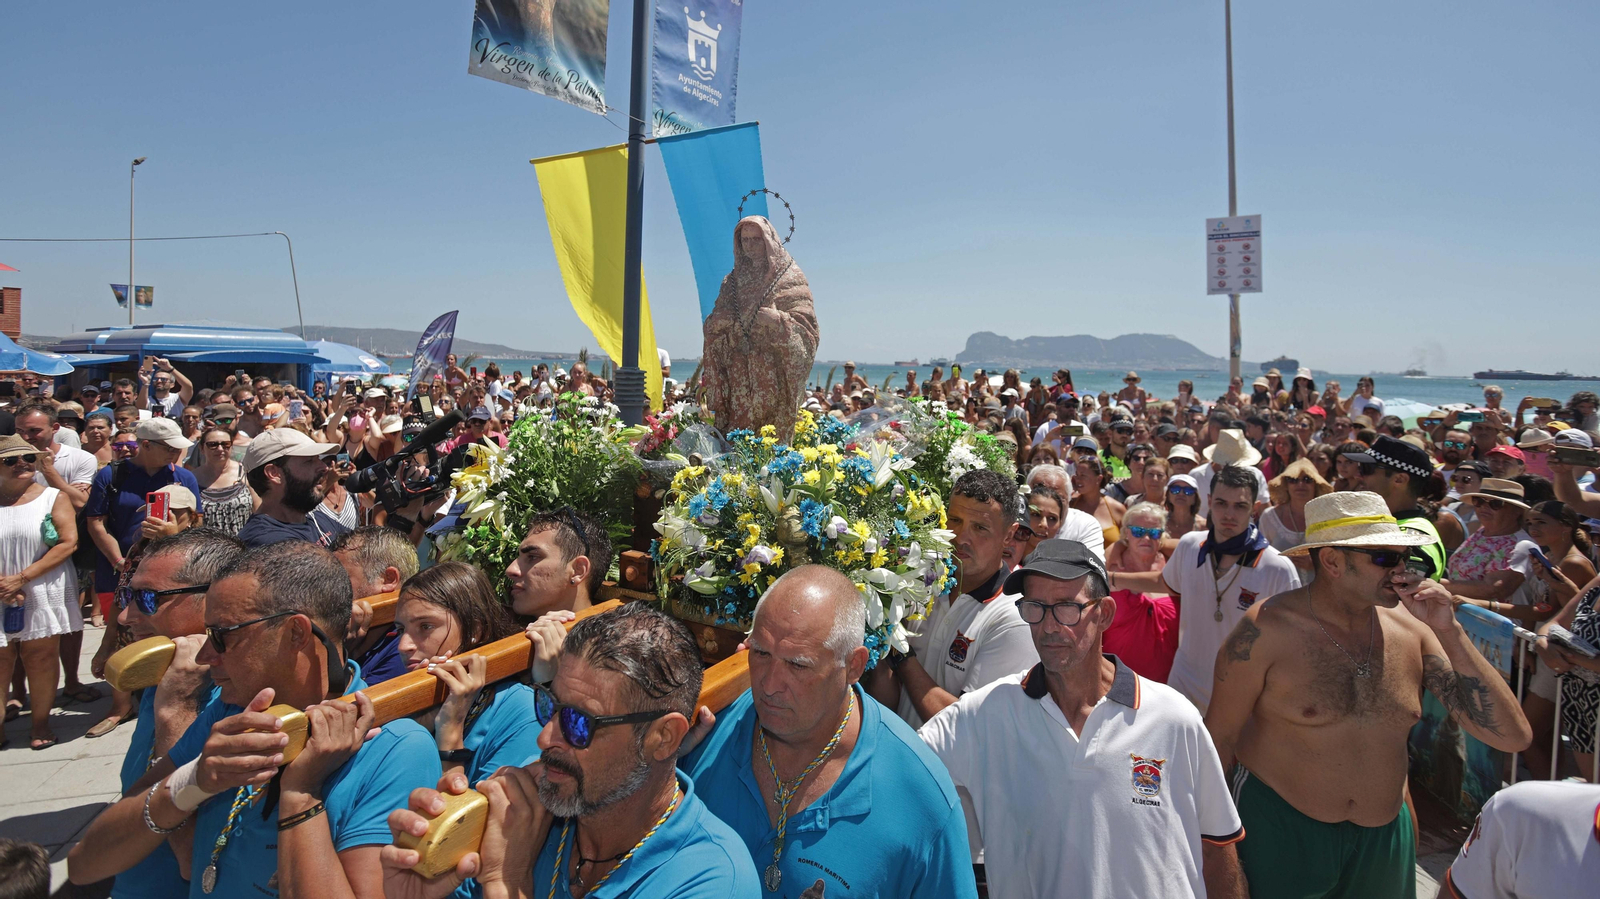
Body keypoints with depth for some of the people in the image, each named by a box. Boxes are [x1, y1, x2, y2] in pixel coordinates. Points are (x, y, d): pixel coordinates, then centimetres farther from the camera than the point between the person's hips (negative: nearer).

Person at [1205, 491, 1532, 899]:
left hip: (1385, 841, 5)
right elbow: (1221, 736, -9)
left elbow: (1514, 737, -7)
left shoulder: (1412, 629, -5)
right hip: (1277, 832, -4)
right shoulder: (1267, 630, -17)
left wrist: (1448, 632, -15)